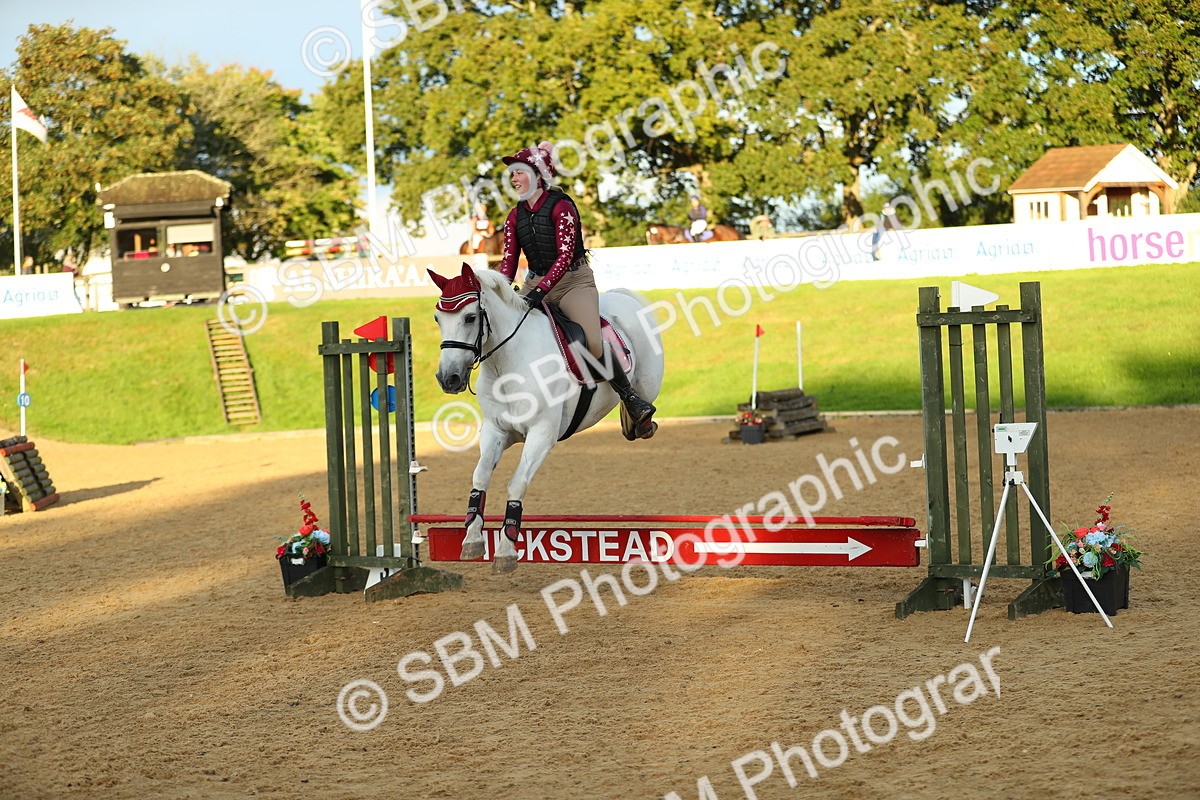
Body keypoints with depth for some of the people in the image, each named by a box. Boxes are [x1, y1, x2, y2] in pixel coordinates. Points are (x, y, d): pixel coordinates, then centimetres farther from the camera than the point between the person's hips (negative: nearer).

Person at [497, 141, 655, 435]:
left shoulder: (561, 206, -11)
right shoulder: (516, 217, 9)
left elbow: (565, 255, -20)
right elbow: (509, 260, 6)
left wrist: (540, 291, -31)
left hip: (573, 281, -6)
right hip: (535, 284, 6)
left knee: (593, 341, -26)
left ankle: (631, 398, -10)